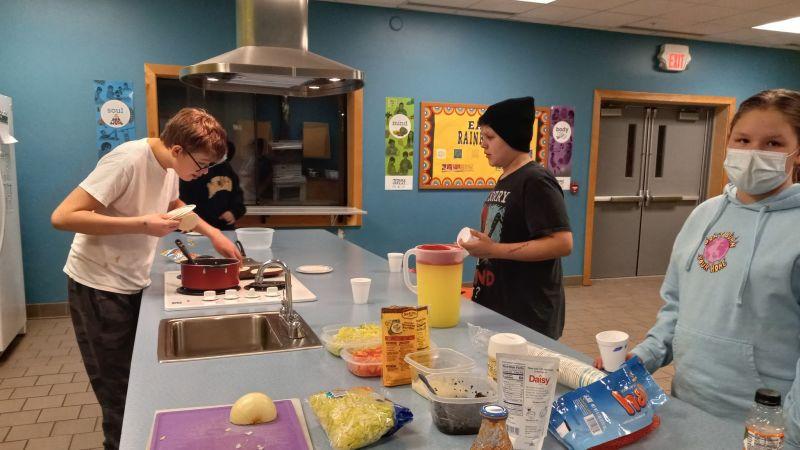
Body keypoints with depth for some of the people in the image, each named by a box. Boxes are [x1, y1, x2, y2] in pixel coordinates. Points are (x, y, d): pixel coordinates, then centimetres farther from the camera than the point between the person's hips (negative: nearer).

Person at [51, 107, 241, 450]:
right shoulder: (127, 161, -22)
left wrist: (212, 232, 10)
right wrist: (142, 224, -27)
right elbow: (63, 217, -25)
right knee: (120, 398, 2)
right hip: (99, 290, -7)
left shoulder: (170, 165, 1)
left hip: (134, 286, 7)